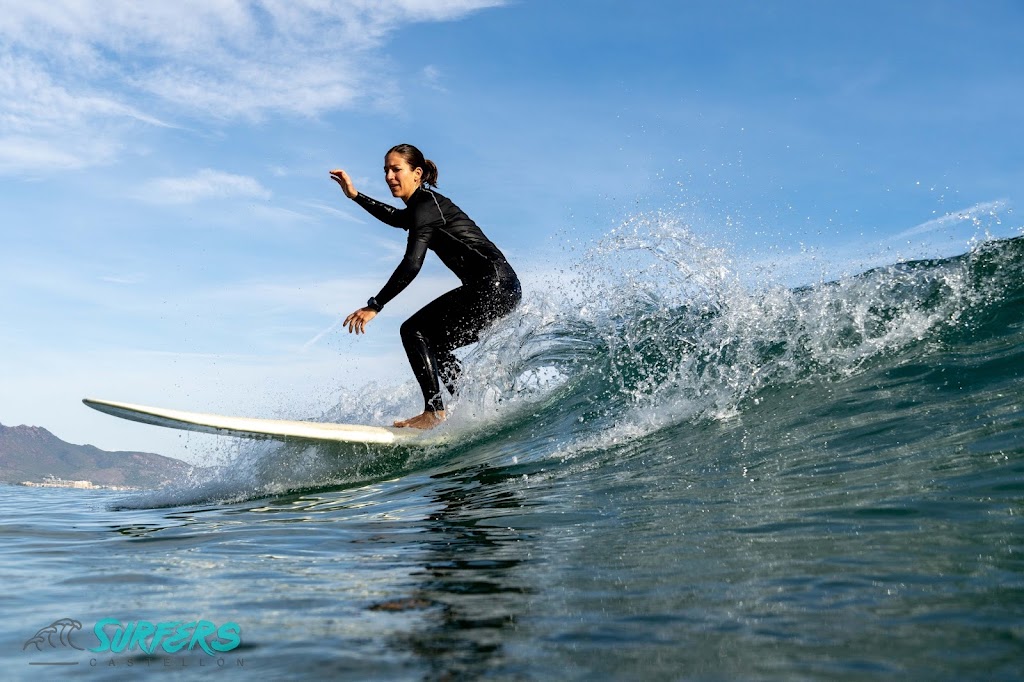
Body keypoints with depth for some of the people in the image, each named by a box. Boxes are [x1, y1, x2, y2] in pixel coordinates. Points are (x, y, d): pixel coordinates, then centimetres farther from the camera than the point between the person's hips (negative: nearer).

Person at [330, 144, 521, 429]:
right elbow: (396, 217, 41)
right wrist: (355, 195, 37)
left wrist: (374, 307, -23)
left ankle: (434, 412, -17)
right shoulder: (424, 204, 18)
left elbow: (411, 264, -23)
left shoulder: (426, 205, -11)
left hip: (493, 283, -10)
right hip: (500, 289, 10)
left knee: (414, 330, -10)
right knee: (432, 343, 18)